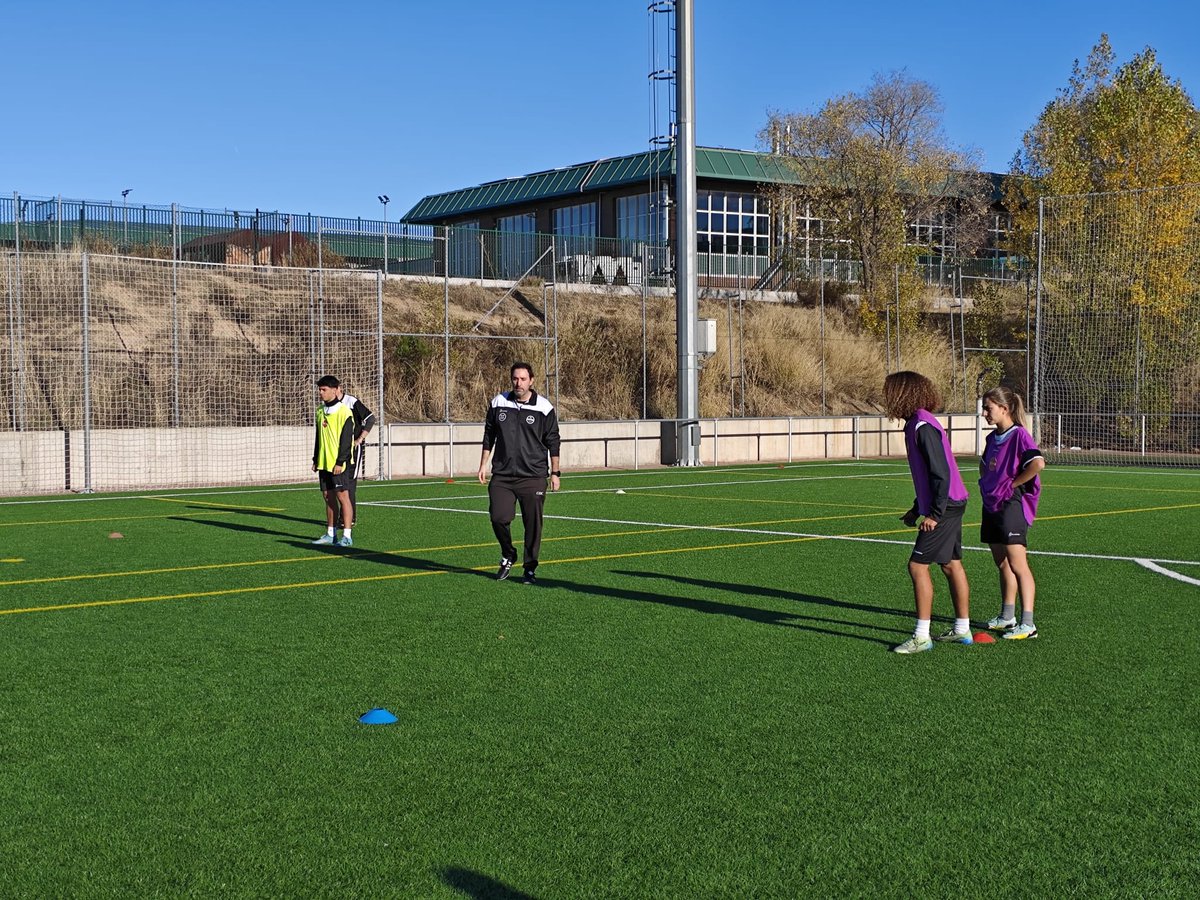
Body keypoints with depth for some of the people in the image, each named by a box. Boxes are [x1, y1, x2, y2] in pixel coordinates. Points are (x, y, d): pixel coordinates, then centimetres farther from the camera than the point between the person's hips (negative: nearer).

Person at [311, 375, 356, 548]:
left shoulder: (344, 411, -11)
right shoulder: (320, 410, 13)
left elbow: (346, 439, -14)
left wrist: (340, 462, -17)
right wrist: (315, 460, 16)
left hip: (338, 463, -7)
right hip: (324, 462, 7)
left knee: (342, 496, -6)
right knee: (329, 497, 10)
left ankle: (347, 536, -5)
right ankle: (330, 534, 16)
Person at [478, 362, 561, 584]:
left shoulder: (543, 407, -2)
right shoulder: (498, 403, 5)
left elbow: (553, 442, 4)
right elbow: (489, 435, 15)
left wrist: (555, 473, 4)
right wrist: (483, 464, 12)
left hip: (533, 477, -2)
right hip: (502, 475, 2)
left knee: (533, 523, -1)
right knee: (498, 518, -6)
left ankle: (530, 568, 13)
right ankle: (508, 556, 21)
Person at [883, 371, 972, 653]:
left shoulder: (923, 427, -18)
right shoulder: (919, 424, 14)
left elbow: (941, 474, -22)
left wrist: (934, 514, -21)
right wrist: (917, 509, 23)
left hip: (945, 508, -10)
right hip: (951, 504, 10)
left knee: (918, 566, -8)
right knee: (951, 565, 15)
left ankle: (922, 636, -5)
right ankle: (962, 630, 23)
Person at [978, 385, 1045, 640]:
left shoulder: (1019, 435, -12)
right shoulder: (992, 438, 13)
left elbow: (1038, 463, -27)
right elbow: (983, 465, 34)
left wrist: (1012, 484, -16)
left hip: (1012, 504, -9)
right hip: (992, 504, 9)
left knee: (1017, 564, -10)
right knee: (1002, 564, 14)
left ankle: (1028, 625, -9)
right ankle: (1007, 617, 23)